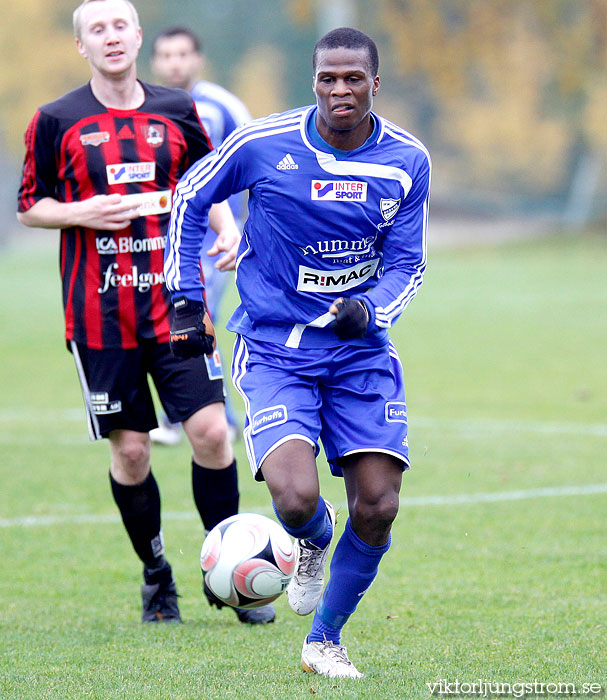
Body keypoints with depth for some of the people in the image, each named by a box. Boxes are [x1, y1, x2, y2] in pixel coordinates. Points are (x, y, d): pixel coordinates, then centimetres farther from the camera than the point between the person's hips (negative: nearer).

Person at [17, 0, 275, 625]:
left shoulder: (176, 111, 7)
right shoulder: (56, 121, 1)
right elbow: (30, 207, 6)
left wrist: (226, 229, -1)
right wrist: (81, 213, -12)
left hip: (175, 302, 1)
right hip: (99, 312, -1)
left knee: (210, 431, -9)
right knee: (129, 449, 0)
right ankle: (156, 576, 19)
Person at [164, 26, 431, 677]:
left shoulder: (407, 161, -3)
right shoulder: (262, 145, -10)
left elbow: (407, 264, 4)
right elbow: (189, 198, 7)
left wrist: (369, 309, -17)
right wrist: (186, 299, 3)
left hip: (361, 349, 3)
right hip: (275, 349, -3)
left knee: (377, 508, -5)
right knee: (296, 498, -23)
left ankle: (324, 639, 19)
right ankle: (313, 541, 17)